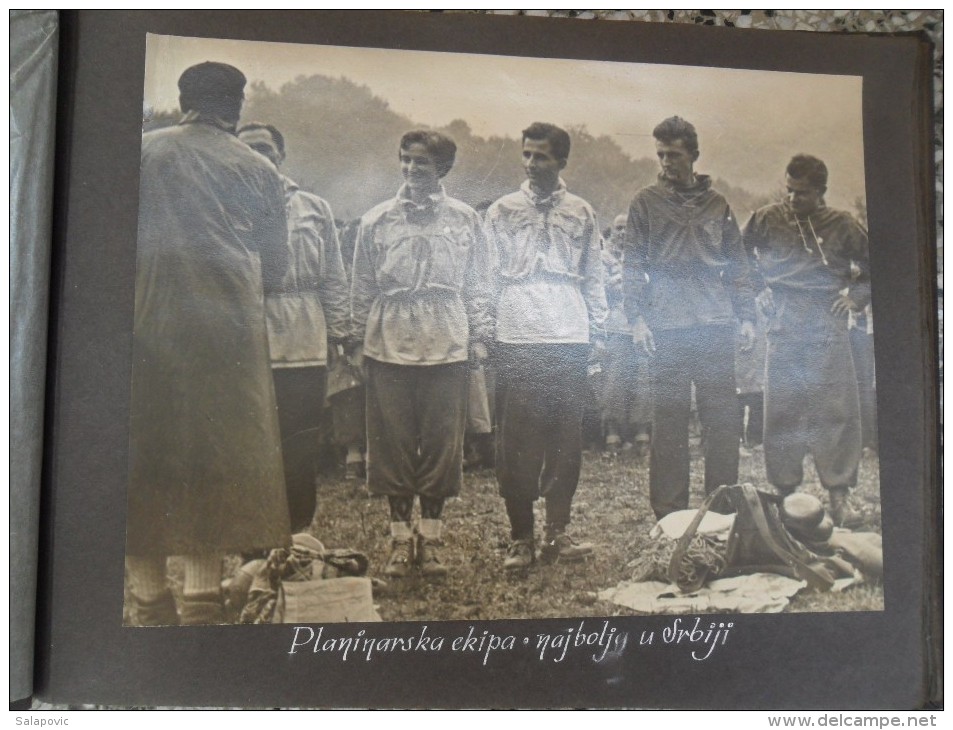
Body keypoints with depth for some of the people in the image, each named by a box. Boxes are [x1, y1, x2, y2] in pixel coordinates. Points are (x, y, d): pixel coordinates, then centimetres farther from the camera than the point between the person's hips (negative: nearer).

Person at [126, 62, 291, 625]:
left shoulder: (143, 152, 7)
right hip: (227, 326, 1)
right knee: (216, 449, 8)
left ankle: (151, 599, 12)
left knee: (143, 448, 7)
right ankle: (203, 598, 10)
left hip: (147, 321, 0)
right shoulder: (259, 170, 9)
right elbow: (276, 268, 9)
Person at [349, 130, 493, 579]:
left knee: (442, 442, 4)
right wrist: (357, 340, 5)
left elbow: (478, 284, 9)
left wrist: (479, 335, 3)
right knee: (392, 443, 4)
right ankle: (400, 537, 18)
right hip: (389, 346, 1)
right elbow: (362, 287, 9)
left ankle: (430, 538, 18)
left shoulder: (465, 219, 7)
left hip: (447, 347, 0)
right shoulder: (376, 221, 8)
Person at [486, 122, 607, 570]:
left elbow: (593, 278, 14)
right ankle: (521, 537, 9)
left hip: (569, 339, 2)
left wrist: (598, 334, 7)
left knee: (566, 437, 4)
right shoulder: (502, 211, 9)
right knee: (517, 441, 0)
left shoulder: (581, 213, 13)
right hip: (516, 340, -1)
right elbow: (488, 277, 6)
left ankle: (557, 531, 15)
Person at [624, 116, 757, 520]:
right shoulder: (645, 202, 7)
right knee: (669, 418, 0)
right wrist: (636, 317, -8)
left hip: (716, 324, 3)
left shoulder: (717, 203, 14)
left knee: (724, 418, 4)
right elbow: (634, 264, 2)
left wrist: (747, 316, 7)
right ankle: (669, 512, 8)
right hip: (667, 326, -2)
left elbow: (738, 264, 15)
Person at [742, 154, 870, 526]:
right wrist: (756, 291, 6)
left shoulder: (842, 225, 7)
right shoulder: (766, 220, 5)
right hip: (784, 331, 0)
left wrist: (855, 297, 5)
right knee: (781, 411, 2)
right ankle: (784, 489, 13)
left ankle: (838, 492, 9)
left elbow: (873, 267, 17)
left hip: (829, 332, 1)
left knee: (838, 410, -2)